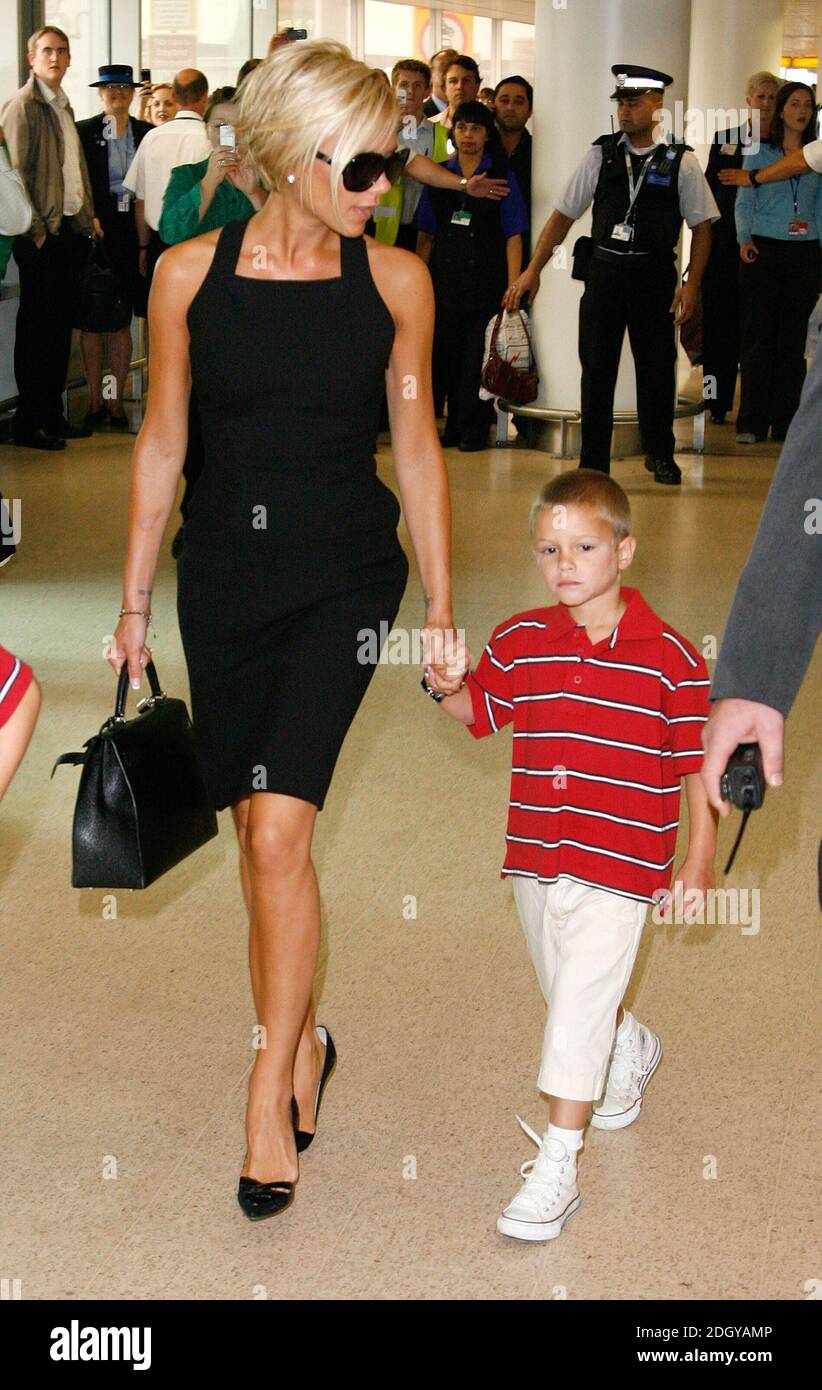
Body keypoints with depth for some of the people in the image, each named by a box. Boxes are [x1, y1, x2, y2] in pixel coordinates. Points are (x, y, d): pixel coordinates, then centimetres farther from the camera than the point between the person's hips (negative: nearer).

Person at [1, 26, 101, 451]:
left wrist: (88, 215, 12)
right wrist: (35, 231, -16)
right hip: (43, 233, -8)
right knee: (36, 328, -3)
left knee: (61, 325, 11)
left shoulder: (63, 107, 17)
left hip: (72, 229, 8)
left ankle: (52, 414, 19)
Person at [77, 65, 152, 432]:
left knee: (122, 320, 4)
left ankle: (116, 401, 10)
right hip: (96, 232, -2)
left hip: (131, 233, 2)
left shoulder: (147, 133, 9)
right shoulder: (83, 132, 2)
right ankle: (95, 399, 8)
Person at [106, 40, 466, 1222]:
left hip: (344, 573, -2)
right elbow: (162, 443, 4)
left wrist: (442, 608, 4)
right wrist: (135, 602, 7)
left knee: (279, 828, -14)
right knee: (259, 832, 11)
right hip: (224, 572, 2)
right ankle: (301, 1038, 32)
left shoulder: (395, 281, -4)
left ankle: (271, 1088, -1)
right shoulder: (190, 274, -4)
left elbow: (416, 445, 3)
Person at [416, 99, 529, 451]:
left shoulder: (502, 176, 2)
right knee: (445, 355, 5)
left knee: (478, 356, -2)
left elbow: (513, 237, -2)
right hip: (445, 281, 3)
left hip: (486, 283, -3)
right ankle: (454, 426, 17)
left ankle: (474, 429, 8)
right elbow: (426, 235, 11)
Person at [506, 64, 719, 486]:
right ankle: (593, 463, 11)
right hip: (604, 269, 1)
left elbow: (702, 225, 3)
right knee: (596, 367, 2)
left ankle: (659, 454, 30)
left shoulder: (680, 162, 0)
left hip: (654, 275, -1)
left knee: (657, 367, 8)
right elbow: (563, 214, 6)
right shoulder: (601, 155, 4)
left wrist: (692, 284, -7)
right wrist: (532, 271, 1)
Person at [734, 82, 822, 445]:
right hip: (764, 251, -3)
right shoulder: (759, 152, 5)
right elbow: (744, 202, 2)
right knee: (759, 337, -6)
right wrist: (744, 238, -13)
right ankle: (752, 422, -2)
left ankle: (786, 421, 8)